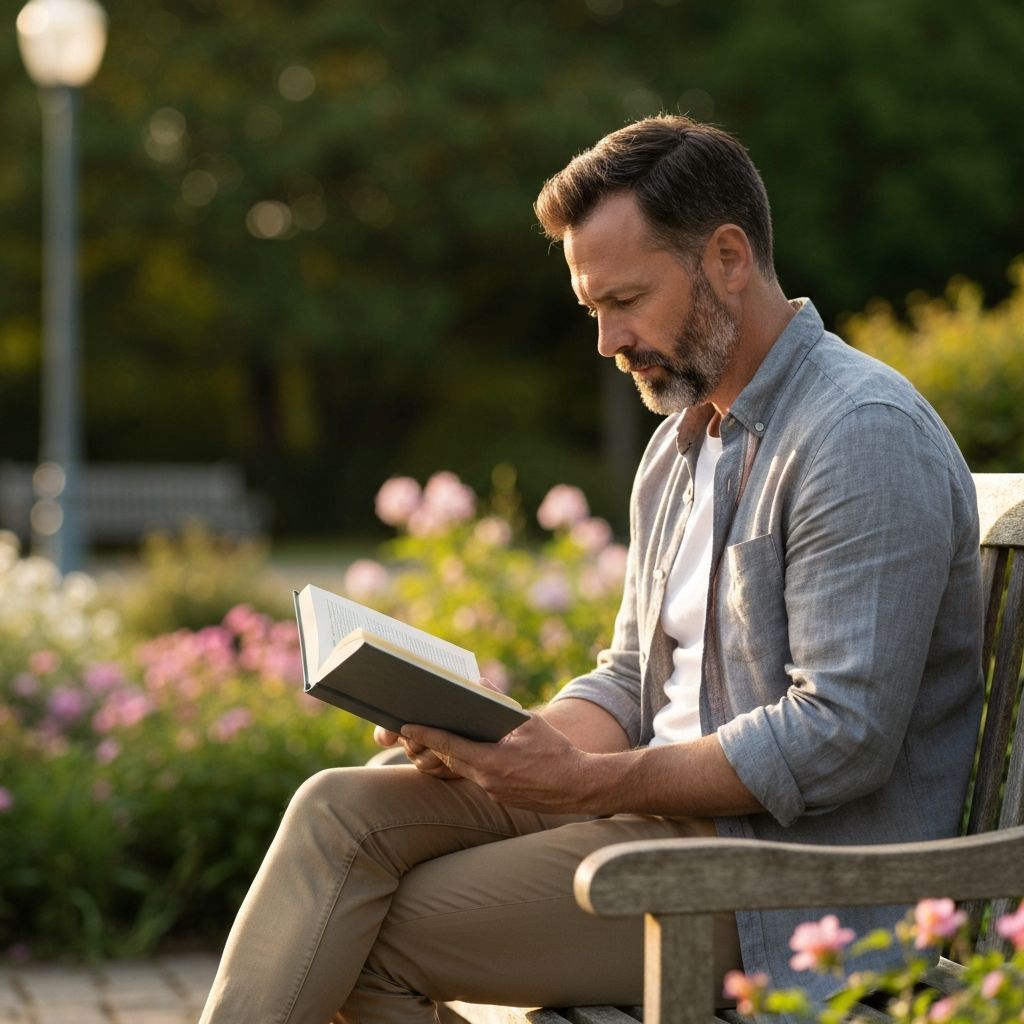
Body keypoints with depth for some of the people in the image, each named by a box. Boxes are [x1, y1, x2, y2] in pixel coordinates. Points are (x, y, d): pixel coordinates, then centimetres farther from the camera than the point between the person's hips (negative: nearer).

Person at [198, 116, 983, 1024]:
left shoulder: (867, 437, -15)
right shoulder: (682, 439, 16)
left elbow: (840, 737, -22)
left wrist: (586, 782, -22)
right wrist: (519, 744, -4)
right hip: (672, 803, 9)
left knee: (376, 938, -15)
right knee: (346, 809, -11)